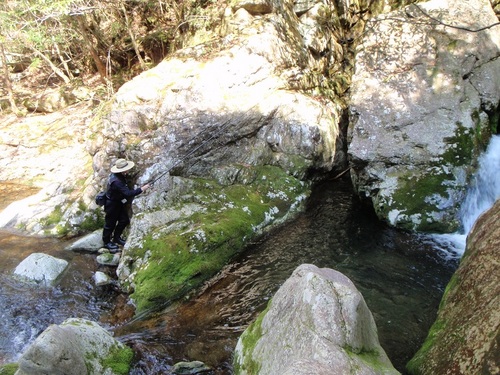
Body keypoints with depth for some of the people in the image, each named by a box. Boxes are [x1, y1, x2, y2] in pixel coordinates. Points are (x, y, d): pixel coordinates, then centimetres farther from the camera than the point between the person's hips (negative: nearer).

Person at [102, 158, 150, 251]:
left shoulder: (120, 175, -7)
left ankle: (116, 238, 37)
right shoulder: (116, 181, -37)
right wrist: (141, 189, -36)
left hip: (119, 202, 9)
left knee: (124, 220, 16)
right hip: (112, 204, -9)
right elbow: (128, 193, -40)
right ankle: (107, 242, 29)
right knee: (110, 224, 9)